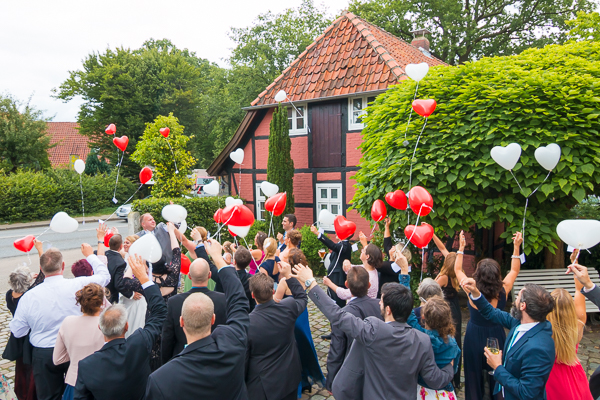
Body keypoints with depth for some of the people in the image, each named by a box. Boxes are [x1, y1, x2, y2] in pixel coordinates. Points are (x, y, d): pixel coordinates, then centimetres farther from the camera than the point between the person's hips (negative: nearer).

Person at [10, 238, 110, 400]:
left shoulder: (28, 297, -13)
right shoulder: (78, 285, -17)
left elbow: (17, 331, -1)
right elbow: (104, 276, 2)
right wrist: (90, 255, 14)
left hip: (44, 355, 1)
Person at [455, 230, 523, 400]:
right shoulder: (502, 292, -18)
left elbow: (457, 270, -6)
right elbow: (514, 271, 0)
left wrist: (461, 247, -1)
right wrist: (516, 247, 0)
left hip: (474, 336, -1)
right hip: (496, 336, 1)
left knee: (474, 375, 15)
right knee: (497, 374, 19)